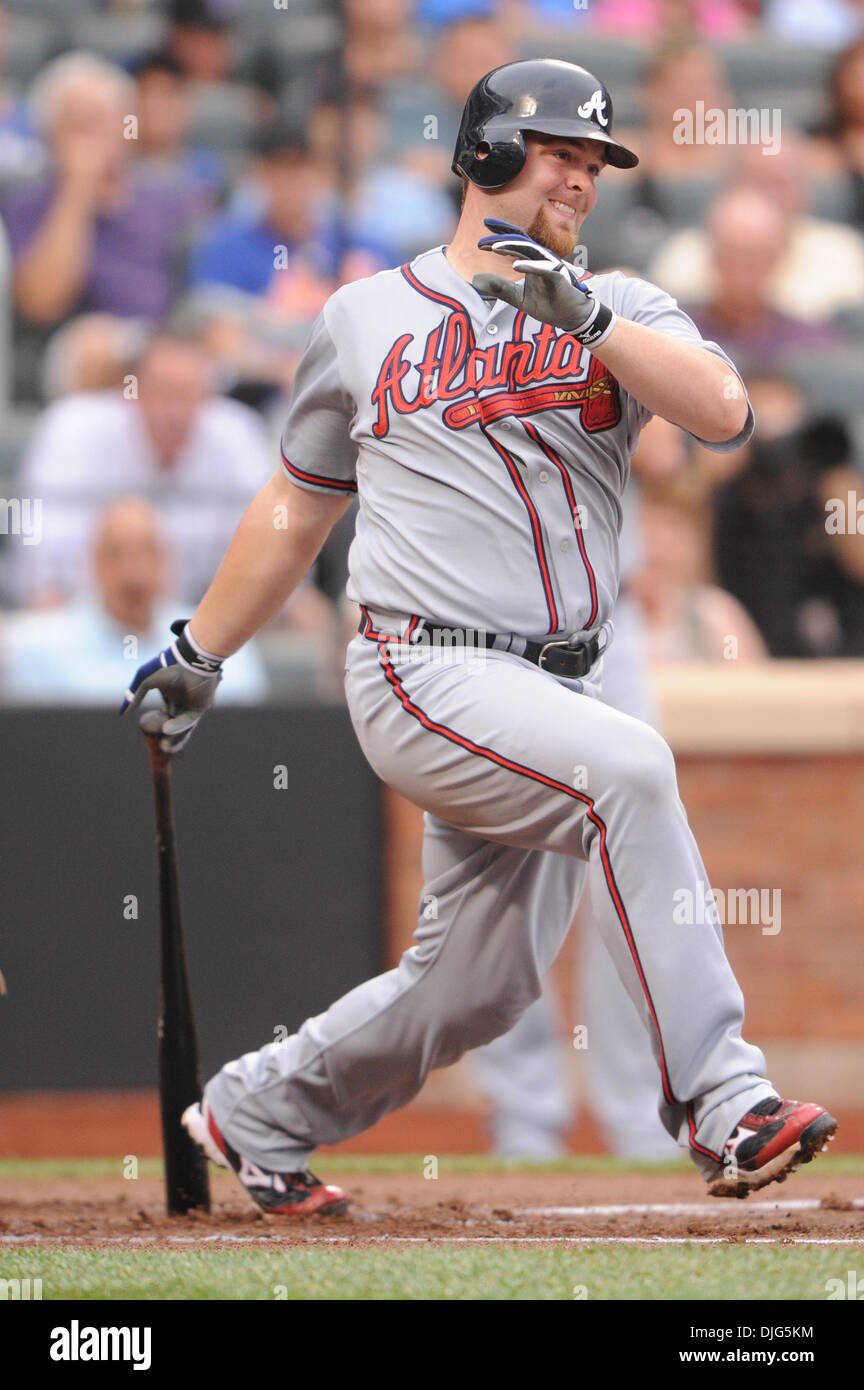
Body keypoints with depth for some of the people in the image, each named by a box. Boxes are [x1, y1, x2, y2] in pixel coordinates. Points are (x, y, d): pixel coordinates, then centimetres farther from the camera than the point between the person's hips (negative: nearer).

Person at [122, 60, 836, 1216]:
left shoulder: (618, 310, 10)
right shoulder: (366, 318, 9)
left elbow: (723, 411, -11)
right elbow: (298, 510, 20)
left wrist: (581, 314, -20)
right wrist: (198, 655, 22)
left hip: (554, 685, 4)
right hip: (427, 675, -4)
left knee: (477, 987, 6)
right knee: (626, 766, -30)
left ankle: (257, 1112, 31)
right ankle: (721, 1102, -33)